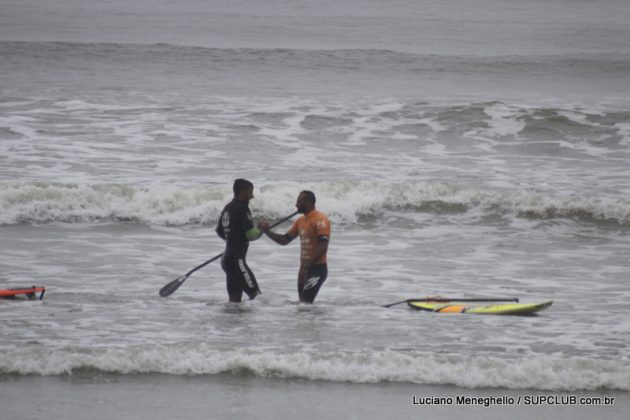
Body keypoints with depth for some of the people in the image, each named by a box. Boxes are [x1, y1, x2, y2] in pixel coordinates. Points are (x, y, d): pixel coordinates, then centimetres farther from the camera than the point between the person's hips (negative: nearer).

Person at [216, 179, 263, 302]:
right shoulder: (242, 209, -13)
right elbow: (251, 234, -18)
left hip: (227, 256, 10)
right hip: (237, 259, -10)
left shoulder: (228, 208, 14)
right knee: (255, 294, -13)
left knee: (235, 298, 10)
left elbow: (219, 231, 25)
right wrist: (261, 230, 2)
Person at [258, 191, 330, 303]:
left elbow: (323, 247, -21)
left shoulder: (320, 219, -13)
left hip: (318, 268, -9)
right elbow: (284, 240, 18)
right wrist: (267, 231, 4)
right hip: (304, 269, 9)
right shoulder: (300, 221, 15)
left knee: (305, 302, -18)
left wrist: (307, 266, -24)